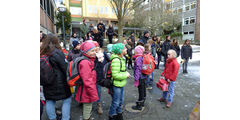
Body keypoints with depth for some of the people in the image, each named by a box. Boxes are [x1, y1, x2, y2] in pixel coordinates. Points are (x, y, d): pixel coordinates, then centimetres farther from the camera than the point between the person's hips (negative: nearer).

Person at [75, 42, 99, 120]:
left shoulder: (90, 60, 8)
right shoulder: (85, 62, -25)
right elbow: (87, 81, -28)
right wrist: (94, 94, -22)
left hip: (88, 91, 10)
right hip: (87, 93, -10)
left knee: (88, 108, 27)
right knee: (87, 109, 10)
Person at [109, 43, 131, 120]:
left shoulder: (121, 59, 7)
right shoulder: (116, 60, -26)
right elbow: (115, 75, -29)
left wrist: (126, 73, 2)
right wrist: (126, 75, -19)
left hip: (121, 84, 9)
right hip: (116, 85, -9)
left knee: (121, 101, 24)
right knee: (115, 102, 9)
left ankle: (119, 113, 46)